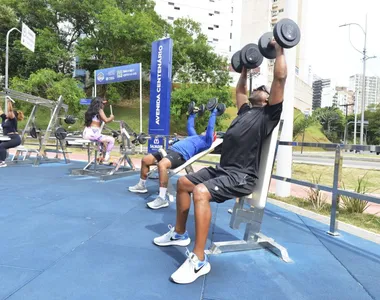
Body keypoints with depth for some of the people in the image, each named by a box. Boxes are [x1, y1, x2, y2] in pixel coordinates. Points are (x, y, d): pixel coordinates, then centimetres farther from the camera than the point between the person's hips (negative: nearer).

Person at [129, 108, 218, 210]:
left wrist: (214, 113, 7)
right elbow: (189, 125, 46)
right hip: (171, 149, 10)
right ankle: (141, 186, 22)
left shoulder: (206, 141, 9)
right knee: (145, 160, 5)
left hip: (181, 155, -10)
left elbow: (210, 127, 1)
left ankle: (162, 198, -37)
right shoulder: (195, 136, 34)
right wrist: (193, 114, 51)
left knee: (161, 165, -40)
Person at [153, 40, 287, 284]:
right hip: (223, 169, 9)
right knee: (183, 183, 15)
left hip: (242, 176, -9)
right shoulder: (246, 110, 21)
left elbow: (280, 78, -9)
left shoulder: (268, 114, -2)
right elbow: (240, 90, 37)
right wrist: (245, 69, 41)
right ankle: (179, 234, 28)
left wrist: (279, 49, -2)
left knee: (200, 192, -33)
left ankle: (199, 260, -23)